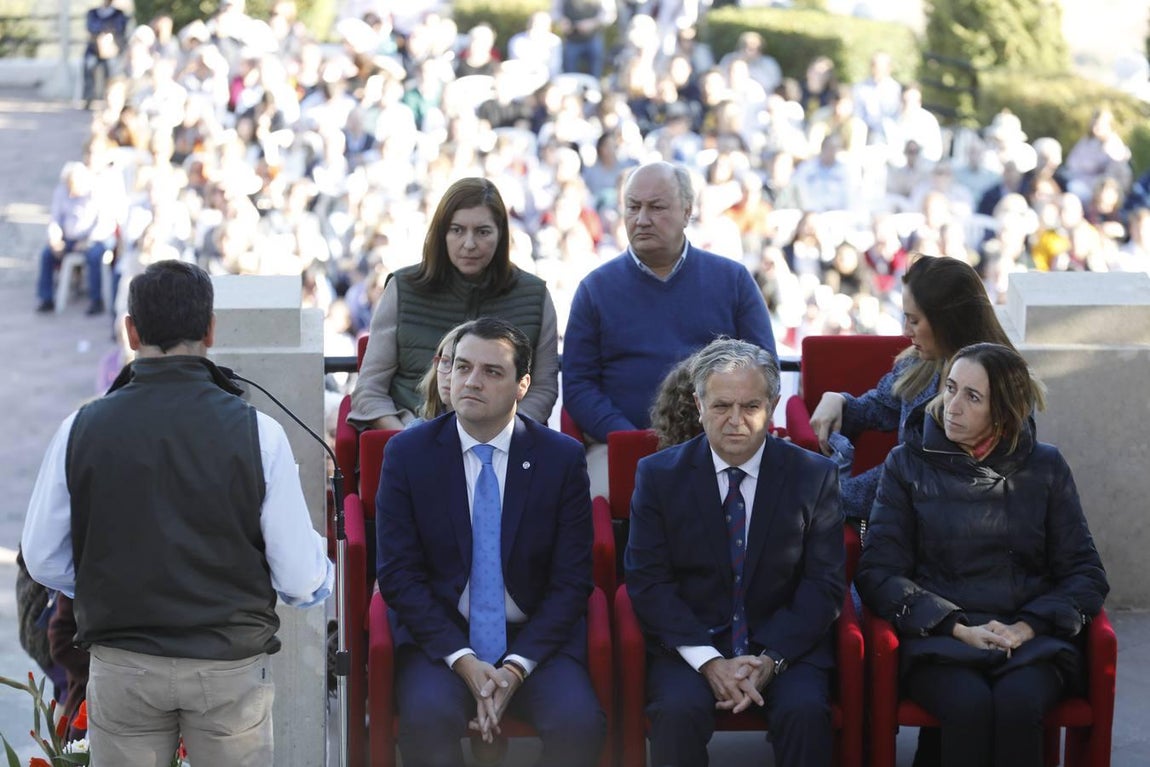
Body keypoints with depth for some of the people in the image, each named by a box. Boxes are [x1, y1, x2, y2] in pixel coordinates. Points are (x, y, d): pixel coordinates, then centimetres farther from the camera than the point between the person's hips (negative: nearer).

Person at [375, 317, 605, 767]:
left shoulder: (563, 458, 1)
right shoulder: (407, 453, 1)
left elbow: (571, 581, 0)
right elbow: (398, 574, -2)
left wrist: (517, 666, -13)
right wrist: (463, 661, -14)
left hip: (536, 641, 1)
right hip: (441, 640, 0)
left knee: (580, 723, -28)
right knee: (427, 718, -32)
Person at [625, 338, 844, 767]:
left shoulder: (814, 477, 2)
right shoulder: (659, 475, 1)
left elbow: (824, 583, -1)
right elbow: (647, 582, -4)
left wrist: (771, 660, -15)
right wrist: (708, 662, -17)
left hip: (784, 644, 0)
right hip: (689, 644, 0)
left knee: (805, 710, -30)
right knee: (678, 710, -31)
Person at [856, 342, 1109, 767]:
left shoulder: (1044, 466, 11)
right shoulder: (909, 464, 8)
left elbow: (1085, 573, 9)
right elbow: (877, 572, 2)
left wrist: (1028, 627, -10)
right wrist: (960, 628, -11)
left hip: (1031, 639, 1)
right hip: (939, 639, -1)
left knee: (1017, 703, -33)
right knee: (969, 704, -34)